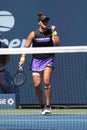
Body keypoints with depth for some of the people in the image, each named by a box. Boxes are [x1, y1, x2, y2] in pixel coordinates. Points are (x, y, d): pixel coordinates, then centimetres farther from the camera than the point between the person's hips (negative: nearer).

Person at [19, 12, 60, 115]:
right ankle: (42, 106, 15)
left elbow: (57, 43, -14)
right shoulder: (33, 34, -1)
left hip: (48, 59, -1)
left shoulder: (51, 32, -1)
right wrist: (23, 58, -10)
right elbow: (26, 47, 1)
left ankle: (48, 106, -10)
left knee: (46, 81, -19)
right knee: (37, 84, -4)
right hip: (36, 60, 1)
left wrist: (54, 32, -19)